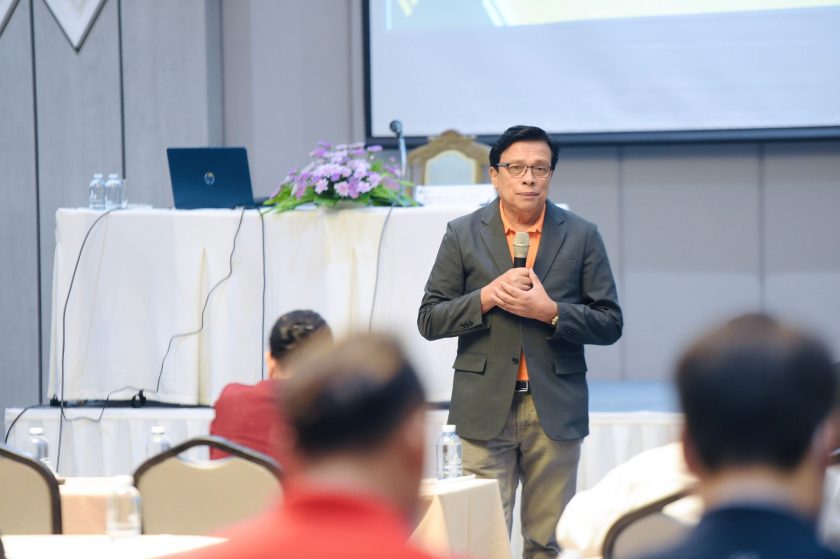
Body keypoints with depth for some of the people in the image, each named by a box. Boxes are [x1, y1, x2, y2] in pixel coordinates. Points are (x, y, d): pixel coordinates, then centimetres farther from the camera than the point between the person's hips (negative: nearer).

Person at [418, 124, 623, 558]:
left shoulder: (582, 237, 5)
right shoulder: (463, 235, 5)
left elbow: (610, 324, 4)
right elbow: (429, 320, 4)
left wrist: (550, 311, -12)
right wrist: (486, 297, -12)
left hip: (555, 410, 1)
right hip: (486, 408, -1)